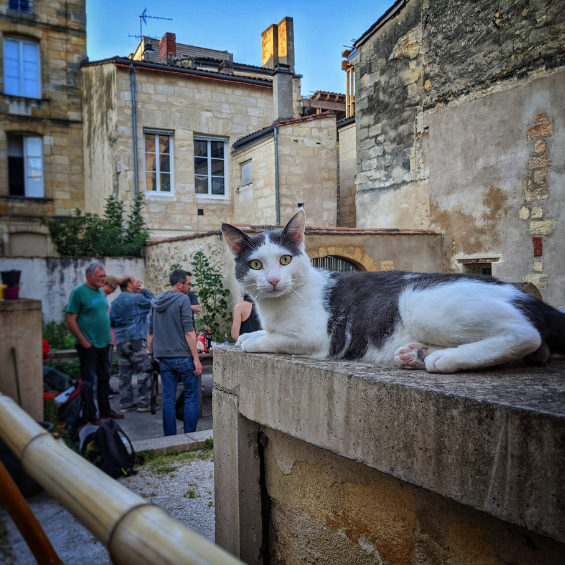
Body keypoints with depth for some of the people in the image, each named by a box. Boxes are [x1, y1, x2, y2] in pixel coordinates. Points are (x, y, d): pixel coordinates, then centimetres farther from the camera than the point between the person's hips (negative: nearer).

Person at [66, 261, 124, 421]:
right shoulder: (78, 292, -11)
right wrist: (83, 341, -17)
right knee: (88, 380, 1)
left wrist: (109, 335, 13)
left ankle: (105, 410, 27)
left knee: (104, 378, 15)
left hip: (103, 343, 8)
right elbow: (71, 320, -14)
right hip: (88, 345, -8)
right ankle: (90, 415, 11)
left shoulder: (101, 292, 12)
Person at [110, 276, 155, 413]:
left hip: (120, 341, 7)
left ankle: (125, 403, 12)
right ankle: (143, 403, -2)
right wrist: (144, 290, 10)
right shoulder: (137, 298, -8)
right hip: (136, 340, -7)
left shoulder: (115, 303, 13)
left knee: (125, 373, 9)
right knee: (144, 370, -1)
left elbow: (112, 322, 17)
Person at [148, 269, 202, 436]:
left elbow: (150, 333, 15)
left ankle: (170, 438, 12)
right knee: (191, 398, 3)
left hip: (164, 358, 6)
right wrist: (196, 359, -13)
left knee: (168, 399, 9)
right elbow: (188, 332, -14)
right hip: (183, 357, -6)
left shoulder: (156, 302, 12)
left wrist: (152, 354, 23)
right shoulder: (182, 299, -8)